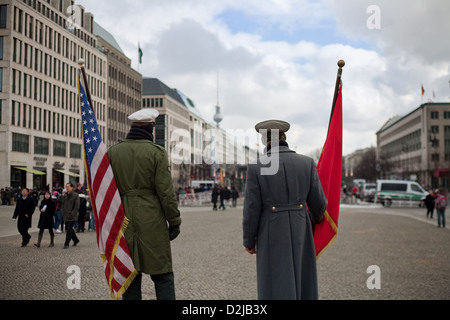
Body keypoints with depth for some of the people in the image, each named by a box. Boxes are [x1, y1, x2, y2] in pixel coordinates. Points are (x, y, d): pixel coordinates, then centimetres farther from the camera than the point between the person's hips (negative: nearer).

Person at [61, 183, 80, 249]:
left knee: (69, 230, -8)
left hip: (72, 217, -7)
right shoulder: (65, 196, 10)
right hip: (66, 216, 7)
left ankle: (66, 244, -1)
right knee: (68, 229, 14)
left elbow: (77, 206, -14)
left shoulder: (75, 195, -11)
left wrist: (72, 214, -16)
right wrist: (63, 212, 6)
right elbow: (63, 204, 19)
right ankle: (76, 240, 31)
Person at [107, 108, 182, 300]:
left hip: (123, 219, 4)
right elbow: (166, 191, -9)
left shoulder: (112, 152, 5)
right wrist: (174, 221, -1)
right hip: (152, 219, -4)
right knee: (162, 276, 3)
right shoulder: (156, 152, -6)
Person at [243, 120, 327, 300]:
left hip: (271, 235, -3)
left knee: (277, 289, 4)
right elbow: (318, 202, 1)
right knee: (302, 283, 18)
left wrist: (248, 241, 3)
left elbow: (252, 209, -10)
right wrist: (317, 217, 24)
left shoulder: (256, 167, -11)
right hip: (300, 233, 3)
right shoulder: (306, 163, -3)